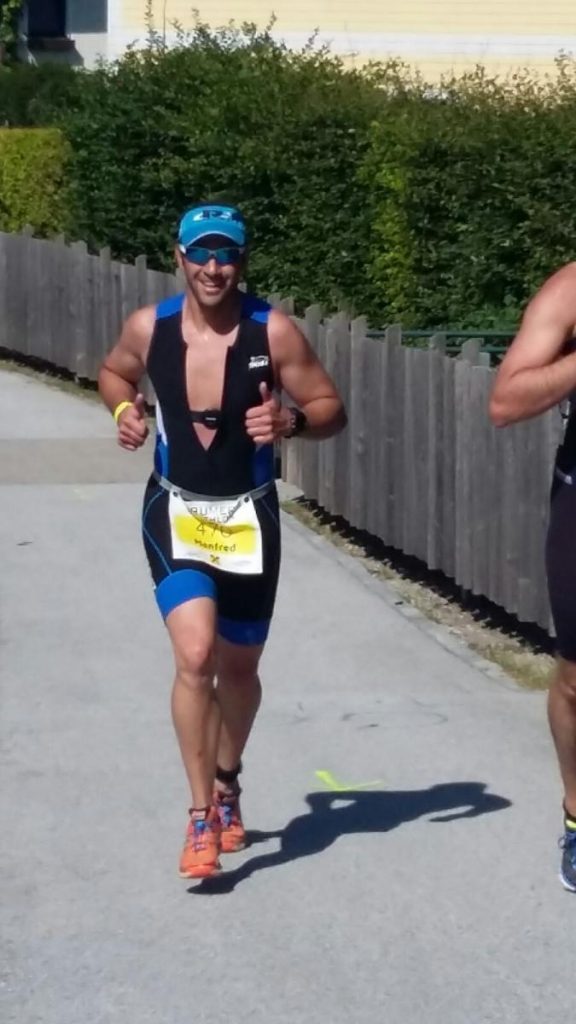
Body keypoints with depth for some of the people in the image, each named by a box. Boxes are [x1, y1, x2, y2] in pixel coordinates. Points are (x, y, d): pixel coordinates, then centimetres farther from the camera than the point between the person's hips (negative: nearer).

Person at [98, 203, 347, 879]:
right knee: (195, 654, -20)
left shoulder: (274, 333, -13)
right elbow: (114, 374, 14)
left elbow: (331, 409, -5)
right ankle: (201, 815, -10)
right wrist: (125, 410, -7)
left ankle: (226, 782, 43)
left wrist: (289, 421, -25)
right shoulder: (148, 328, -8)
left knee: (238, 667, 15)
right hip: (175, 511, -1)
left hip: (248, 516, 1)